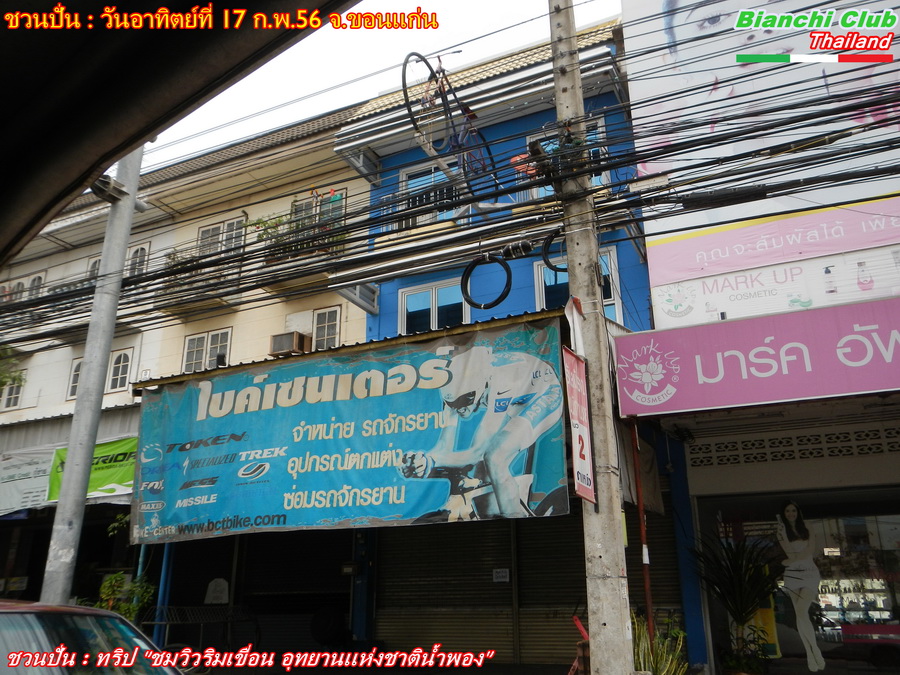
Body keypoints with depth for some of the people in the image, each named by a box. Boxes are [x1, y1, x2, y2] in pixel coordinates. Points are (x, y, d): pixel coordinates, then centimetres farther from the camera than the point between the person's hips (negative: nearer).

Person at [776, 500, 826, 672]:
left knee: (801, 611, -18)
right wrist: (783, 534, -16)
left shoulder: (807, 531, 8)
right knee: (800, 614, 0)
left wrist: (791, 561, -8)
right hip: (792, 575, 1)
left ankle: (815, 649, -5)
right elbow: (790, 553, -8)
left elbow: (810, 552, -5)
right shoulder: (781, 532, 4)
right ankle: (810, 653, 7)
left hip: (809, 573, -1)